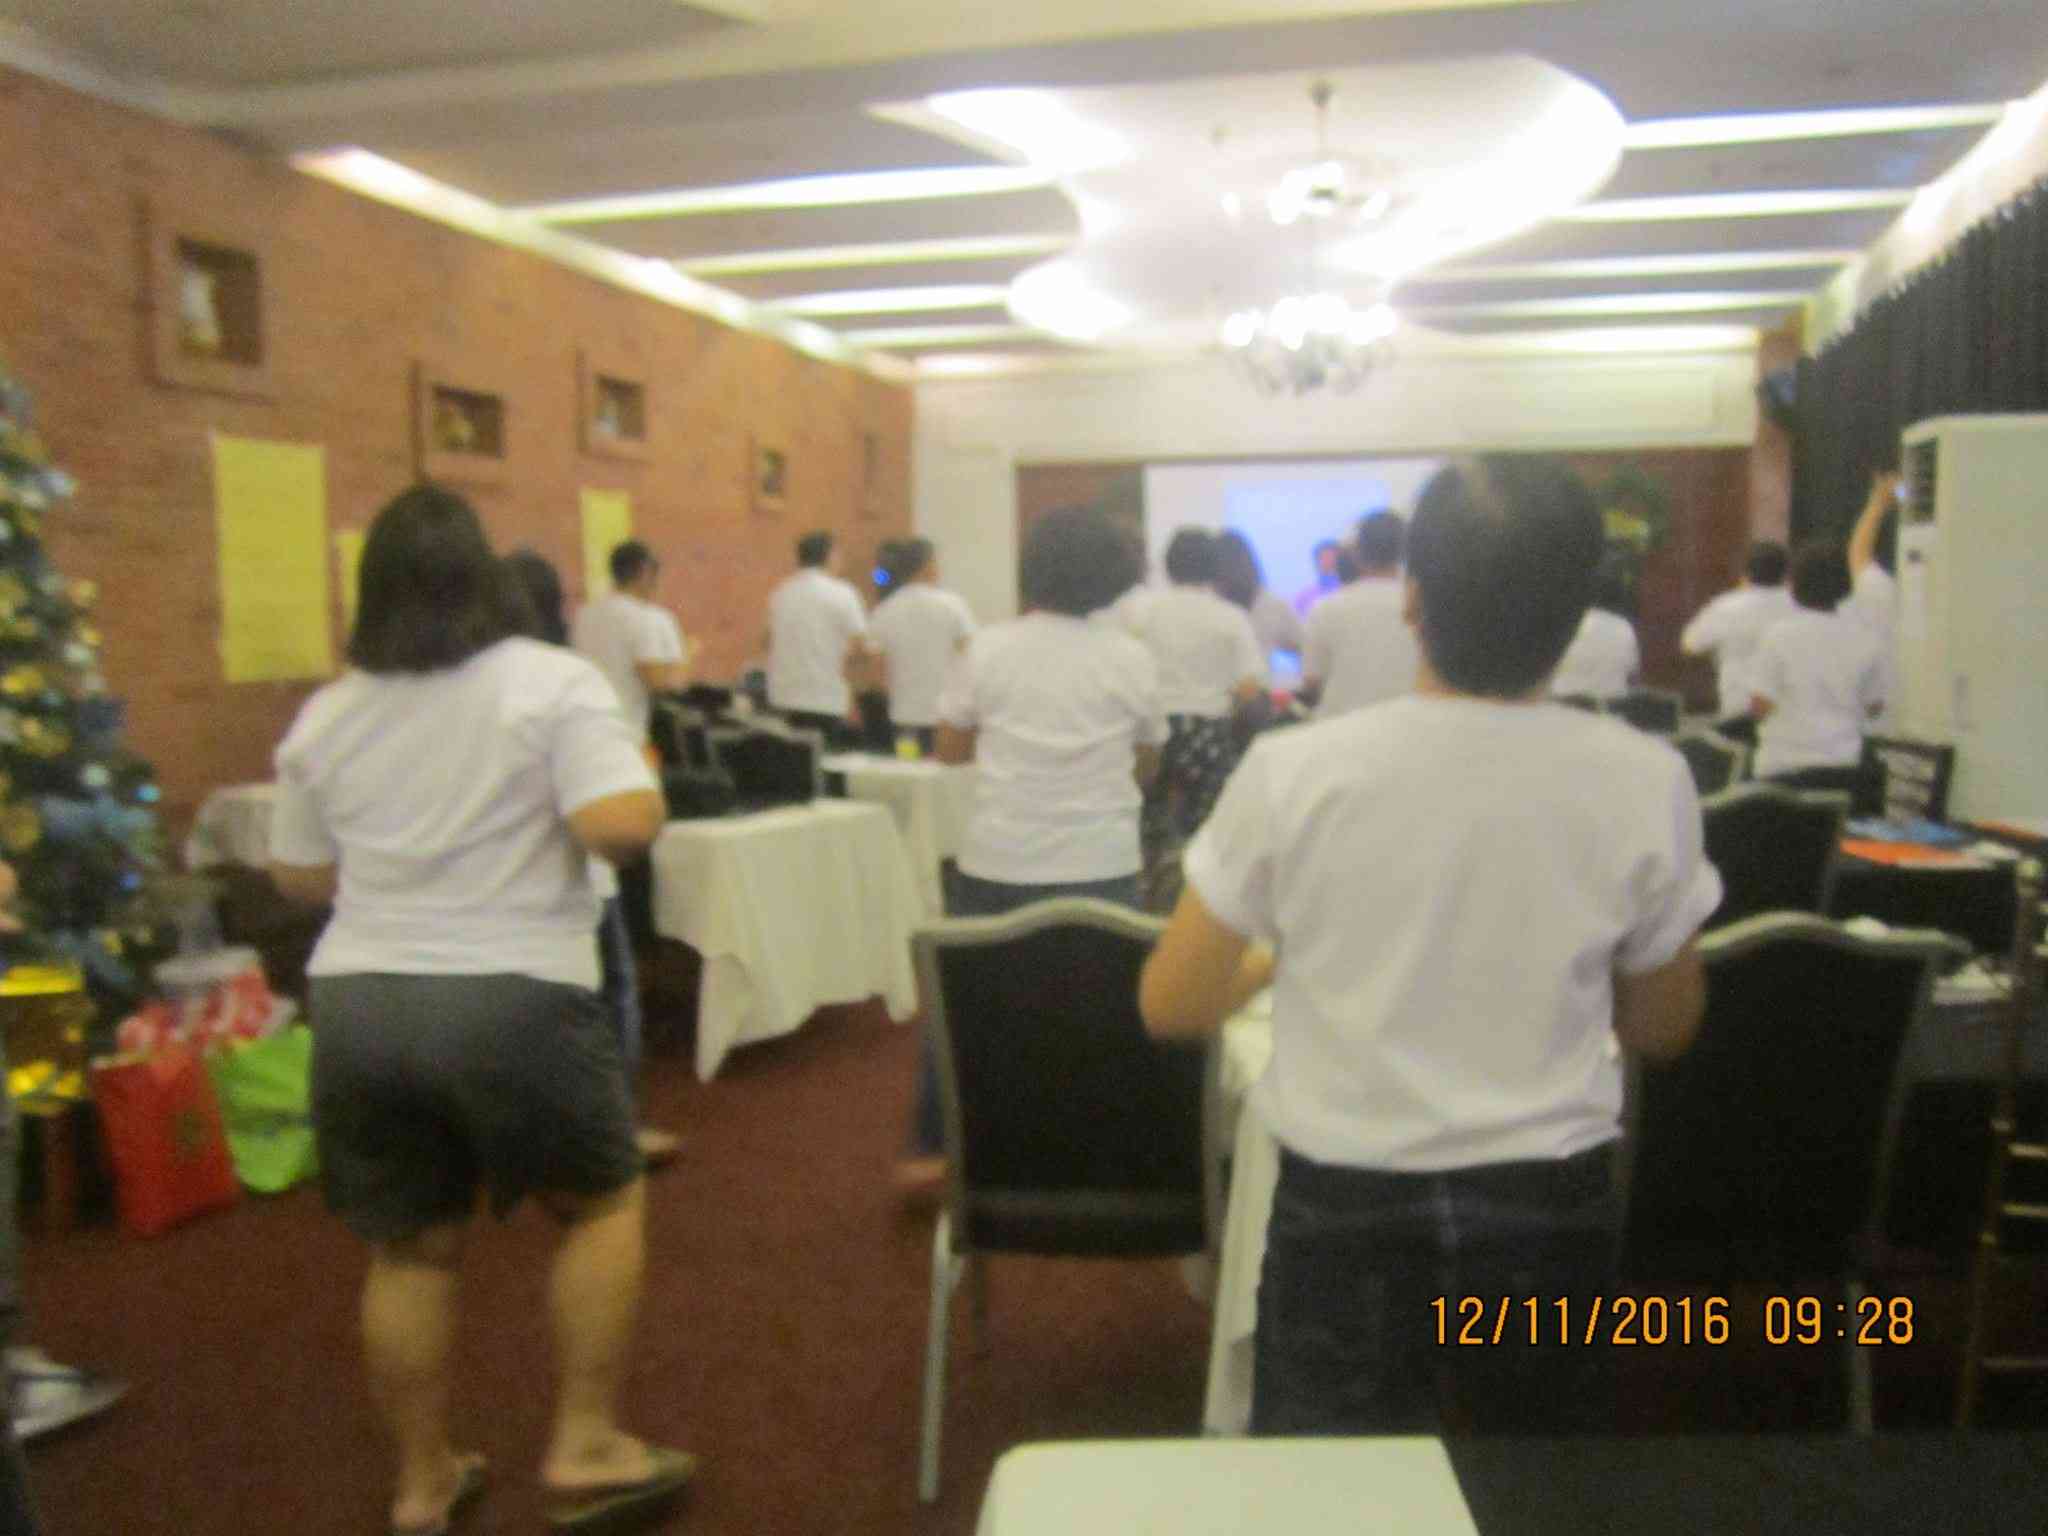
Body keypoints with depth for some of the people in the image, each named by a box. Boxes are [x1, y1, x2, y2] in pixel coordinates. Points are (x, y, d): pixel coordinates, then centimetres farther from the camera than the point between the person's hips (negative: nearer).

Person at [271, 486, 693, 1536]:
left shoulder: (324, 716, 9)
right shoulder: (553, 683, -7)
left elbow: (298, 878, 17)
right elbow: (623, 828, -18)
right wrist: (639, 771, 1)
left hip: (357, 1006, 5)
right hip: (514, 1001, -5)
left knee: (411, 1248, 17)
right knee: (603, 1200, 15)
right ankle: (584, 1449, 16)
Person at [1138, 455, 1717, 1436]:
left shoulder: (1292, 772, -16)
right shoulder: (1645, 781, -11)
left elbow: (1171, 1006, -5)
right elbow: (1661, 1028, 4)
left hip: (1346, 1207, -1)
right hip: (1548, 1209, 2)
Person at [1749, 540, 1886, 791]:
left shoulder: (1779, 635, -11)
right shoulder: (1863, 637, 0)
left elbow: (1760, 704, -11)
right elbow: (1875, 704, 7)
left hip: (1786, 764, -3)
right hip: (1844, 763, 3)